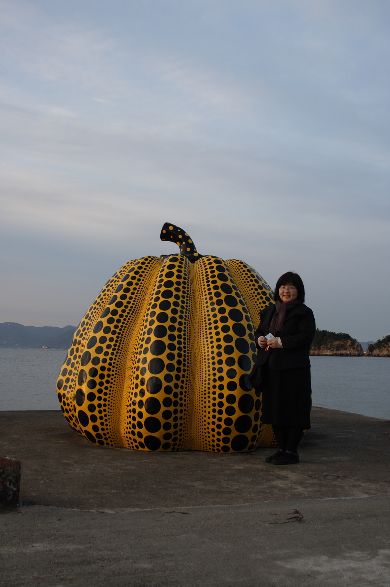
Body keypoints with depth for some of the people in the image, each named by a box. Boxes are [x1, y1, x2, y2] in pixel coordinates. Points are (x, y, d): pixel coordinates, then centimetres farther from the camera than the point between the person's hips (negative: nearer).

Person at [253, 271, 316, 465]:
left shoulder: (304, 313, -3)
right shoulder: (269, 311, 16)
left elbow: (306, 336, -14)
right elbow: (260, 331, 20)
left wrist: (281, 342, -21)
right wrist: (260, 339, -3)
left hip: (293, 369, -6)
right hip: (270, 367, 6)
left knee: (292, 409, -3)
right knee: (275, 408, 10)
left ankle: (291, 451, 4)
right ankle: (281, 448, 20)